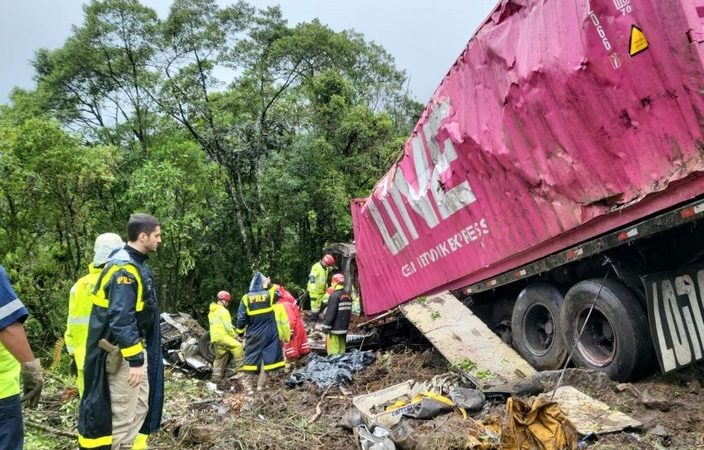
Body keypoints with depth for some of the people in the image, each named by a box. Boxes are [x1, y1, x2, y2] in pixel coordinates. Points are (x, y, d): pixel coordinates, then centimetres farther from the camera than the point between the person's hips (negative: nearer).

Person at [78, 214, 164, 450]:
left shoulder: (137, 264, 11)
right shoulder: (123, 268, -20)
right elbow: (121, 318, -26)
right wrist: (135, 359, -26)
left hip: (136, 347, 10)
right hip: (122, 352, -10)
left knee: (141, 408, 16)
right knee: (124, 413, -1)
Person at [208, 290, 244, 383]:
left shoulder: (211, 312, 20)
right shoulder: (223, 311, -10)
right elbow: (228, 326, -15)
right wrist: (234, 335, -3)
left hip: (214, 337, 9)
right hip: (222, 336, -9)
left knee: (220, 356, 15)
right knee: (237, 346, -12)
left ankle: (216, 376, 15)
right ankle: (240, 366, -17)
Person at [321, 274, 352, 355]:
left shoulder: (335, 295, -15)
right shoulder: (348, 296, 11)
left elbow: (330, 313, -18)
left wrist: (326, 327, -13)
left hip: (335, 329, -8)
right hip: (344, 329, 8)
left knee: (333, 351, -4)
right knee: (341, 350, 14)